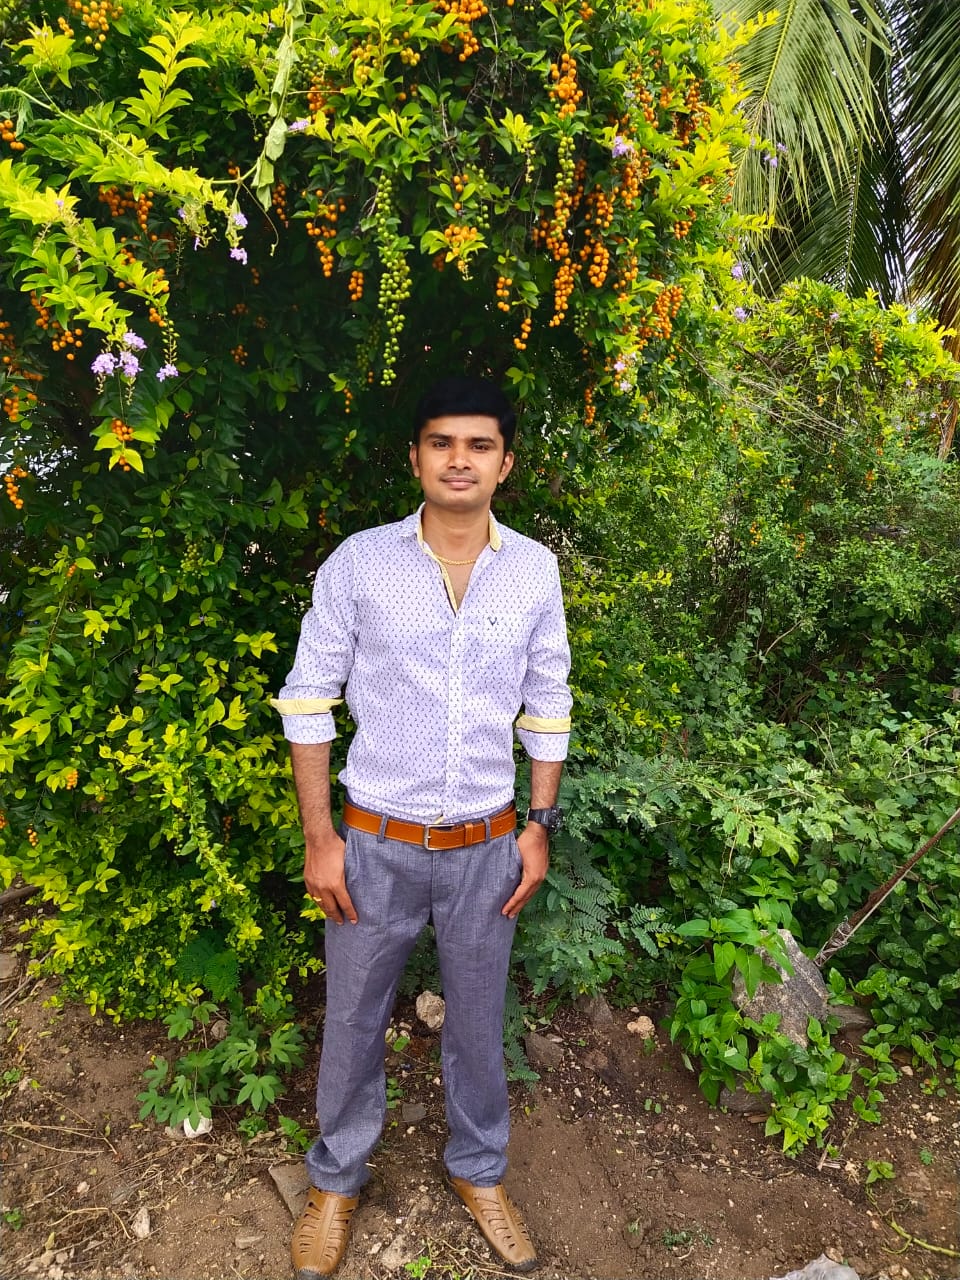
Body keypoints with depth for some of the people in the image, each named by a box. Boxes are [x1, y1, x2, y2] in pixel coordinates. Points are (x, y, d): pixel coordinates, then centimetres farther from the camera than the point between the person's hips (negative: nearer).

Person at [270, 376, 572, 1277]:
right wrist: (319, 837, -7)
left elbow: (546, 708, 4)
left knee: (478, 1019, 19)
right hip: (376, 845, -1)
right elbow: (308, 701, -6)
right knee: (352, 1019, 17)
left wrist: (540, 825, 3)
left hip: (486, 848, 2)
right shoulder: (359, 562, -10)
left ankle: (478, 1167, 46)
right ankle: (337, 1176, 44)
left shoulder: (534, 570, -4)